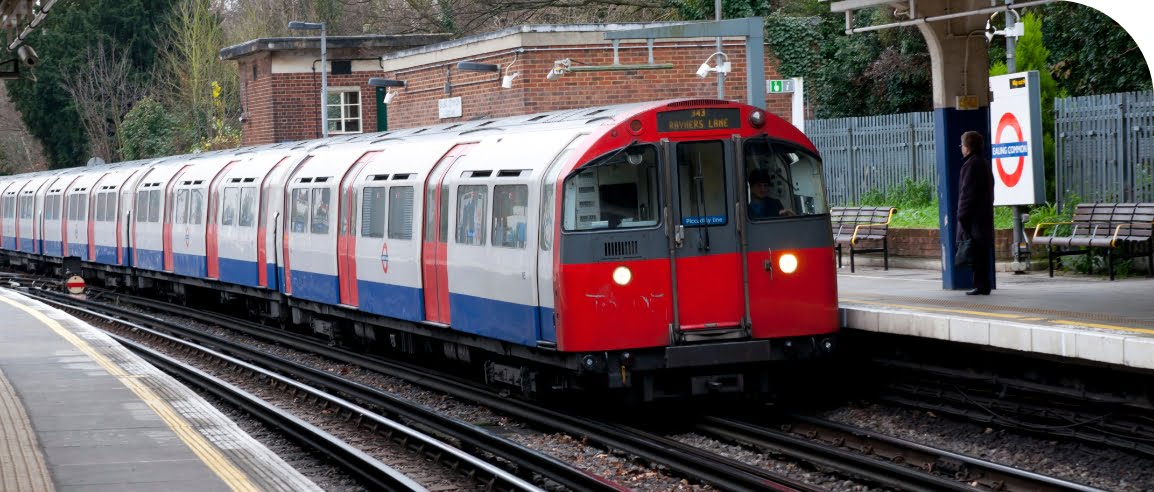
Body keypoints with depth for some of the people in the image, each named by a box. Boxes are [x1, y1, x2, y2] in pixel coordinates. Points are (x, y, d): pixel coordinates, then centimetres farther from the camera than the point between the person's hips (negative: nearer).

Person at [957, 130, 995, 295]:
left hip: (973, 218, -9)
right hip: (985, 216, 9)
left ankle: (981, 286, -10)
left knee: (976, 252, -8)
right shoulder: (985, 164, 17)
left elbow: (967, 193, -17)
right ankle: (983, 286, 13)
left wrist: (962, 216, -14)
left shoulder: (971, 164, -12)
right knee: (982, 252, 11)